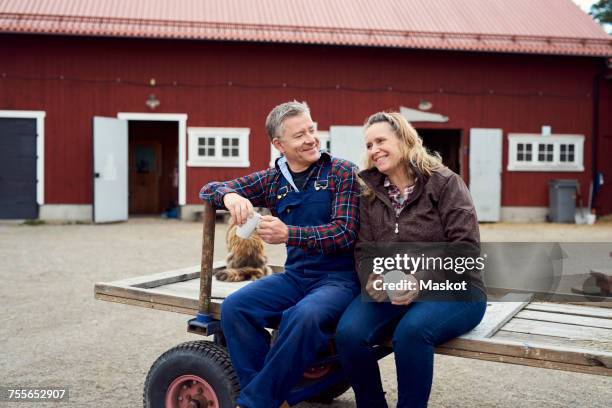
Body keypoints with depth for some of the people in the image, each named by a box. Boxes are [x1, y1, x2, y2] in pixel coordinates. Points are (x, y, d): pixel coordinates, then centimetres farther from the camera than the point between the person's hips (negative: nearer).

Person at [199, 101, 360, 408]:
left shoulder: (342, 173, -2)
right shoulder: (272, 180, 10)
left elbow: (345, 232, -11)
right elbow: (208, 189, 12)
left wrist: (289, 234, -26)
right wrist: (229, 195, -14)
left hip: (339, 278, -4)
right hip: (295, 277, 5)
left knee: (304, 316, -35)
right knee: (234, 307, -19)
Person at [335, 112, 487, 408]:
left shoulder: (445, 183, -5)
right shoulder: (370, 192, 9)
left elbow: (466, 247, -12)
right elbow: (364, 249, 7)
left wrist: (422, 280, -25)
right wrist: (371, 278, -16)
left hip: (452, 289, -4)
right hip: (391, 290, 4)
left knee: (410, 331, -35)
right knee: (348, 333, -24)